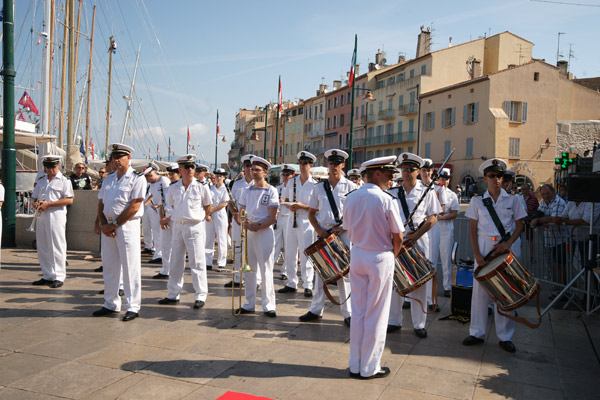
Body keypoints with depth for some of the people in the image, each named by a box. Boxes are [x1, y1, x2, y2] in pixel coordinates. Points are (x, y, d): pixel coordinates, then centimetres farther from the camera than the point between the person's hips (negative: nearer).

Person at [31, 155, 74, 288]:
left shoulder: (64, 180, -2)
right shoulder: (41, 180, 18)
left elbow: (69, 200, -11)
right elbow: (35, 197, 24)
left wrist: (48, 204, -15)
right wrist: (36, 204, 0)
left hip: (56, 216, -7)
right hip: (41, 216, 7)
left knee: (57, 247, -5)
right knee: (42, 247, 10)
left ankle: (58, 277, 2)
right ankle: (47, 276, 20)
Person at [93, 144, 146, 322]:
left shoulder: (137, 179, -6)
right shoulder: (108, 179, 16)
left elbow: (134, 207, -13)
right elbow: (101, 203, 15)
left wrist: (114, 225, -12)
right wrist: (103, 224, -1)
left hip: (127, 225, -7)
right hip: (108, 227, 7)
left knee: (130, 268, -3)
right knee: (109, 267, 12)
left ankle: (133, 307, 5)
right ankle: (111, 305, 24)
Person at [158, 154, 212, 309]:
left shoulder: (201, 187, -5)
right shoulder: (173, 188, 5)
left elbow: (207, 206, 8)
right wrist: (169, 219, 13)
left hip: (195, 227, -4)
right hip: (177, 227, 4)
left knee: (197, 263, -2)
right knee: (176, 262, 11)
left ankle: (200, 296, 6)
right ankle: (173, 294, 22)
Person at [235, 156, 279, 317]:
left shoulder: (271, 191, -2)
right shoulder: (247, 191, 12)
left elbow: (273, 218, -7)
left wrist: (258, 226, -19)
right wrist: (245, 224, -9)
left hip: (264, 232, -5)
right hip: (247, 232, 5)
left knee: (266, 270, -2)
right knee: (249, 270, 9)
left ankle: (269, 306, 5)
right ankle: (249, 304, 19)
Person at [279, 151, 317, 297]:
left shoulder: (314, 185, -4)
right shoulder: (291, 182, 10)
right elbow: (285, 200, 17)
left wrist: (302, 206, -19)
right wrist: (289, 206, -5)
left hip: (306, 222, -5)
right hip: (292, 220, 5)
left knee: (306, 255, -3)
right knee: (289, 253, 8)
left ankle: (308, 285, 7)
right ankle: (291, 283, 20)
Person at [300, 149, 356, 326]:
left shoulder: (350, 186, 1)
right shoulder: (320, 187, 9)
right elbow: (311, 213, 12)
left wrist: (343, 227, -14)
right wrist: (319, 229, -4)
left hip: (344, 233, -3)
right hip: (323, 232, 3)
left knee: (344, 272, 0)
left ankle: (348, 312, 10)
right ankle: (316, 309, 19)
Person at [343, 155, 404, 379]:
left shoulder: (350, 198, 1)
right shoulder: (386, 200, -15)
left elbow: (349, 231, 6)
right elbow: (398, 237, -10)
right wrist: (392, 256, 7)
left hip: (357, 256, 5)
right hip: (381, 259, -5)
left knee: (357, 312, 13)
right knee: (375, 315, 6)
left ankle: (355, 365, 22)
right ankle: (369, 368, 17)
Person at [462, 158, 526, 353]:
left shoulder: (512, 200, 4)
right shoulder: (477, 201, 3)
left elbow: (520, 225, 5)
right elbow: (473, 228, 2)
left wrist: (508, 243, -12)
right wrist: (477, 254, -7)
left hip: (504, 248, 0)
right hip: (483, 247, 0)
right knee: (479, 289, 3)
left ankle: (505, 336, 14)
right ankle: (477, 333, 15)